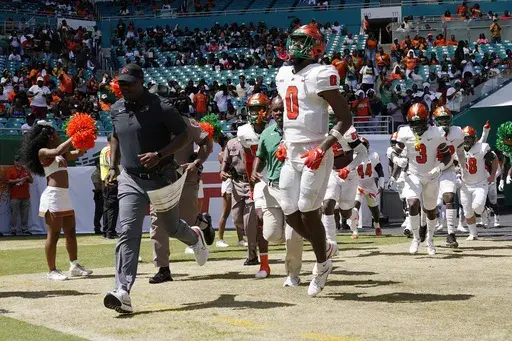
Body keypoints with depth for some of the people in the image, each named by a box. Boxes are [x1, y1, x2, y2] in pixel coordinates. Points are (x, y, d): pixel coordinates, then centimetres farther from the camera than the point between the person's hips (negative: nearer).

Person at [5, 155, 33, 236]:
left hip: (25, 196, 4)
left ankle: (25, 229, 10)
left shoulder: (25, 170, 18)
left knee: (25, 214, 5)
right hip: (15, 196, -4)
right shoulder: (10, 170, 4)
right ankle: (13, 230, -1)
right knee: (14, 214, -5)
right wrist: (19, 180, -13)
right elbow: (8, 181, -7)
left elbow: (32, 181, 20)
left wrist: (28, 178, -2)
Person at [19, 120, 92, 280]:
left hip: (64, 196, 9)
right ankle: (52, 271, -2)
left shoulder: (61, 154, 19)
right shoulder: (42, 152, -5)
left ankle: (74, 266, 16)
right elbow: (58, 150, -23)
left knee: (71, 232, 10)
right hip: (53, 196, -9)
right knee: (53, 235, -6)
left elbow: (78, 153, 21)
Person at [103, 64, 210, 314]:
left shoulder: (160, 108, -13)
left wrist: (159, 155, -22)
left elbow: (183, 136, -9)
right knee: (128, 233, -12)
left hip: (161, 179, -3)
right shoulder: (116, 109, 5)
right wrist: (113, 167, 12)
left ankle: (194, 237, 53)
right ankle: (122, 291, -20)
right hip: (131, 181, 3)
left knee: (172, 228, 16)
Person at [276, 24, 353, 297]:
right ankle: (323, 249, 28)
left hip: (315, 154, -8)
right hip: (292, 154, 8)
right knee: (290, 213, 6)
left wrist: (323, 148, -21)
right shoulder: (284, 74, 12)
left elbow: (345, 118, -13)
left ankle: (322, 264, 14)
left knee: (308, 211, -6)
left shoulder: (320, 75, -12)